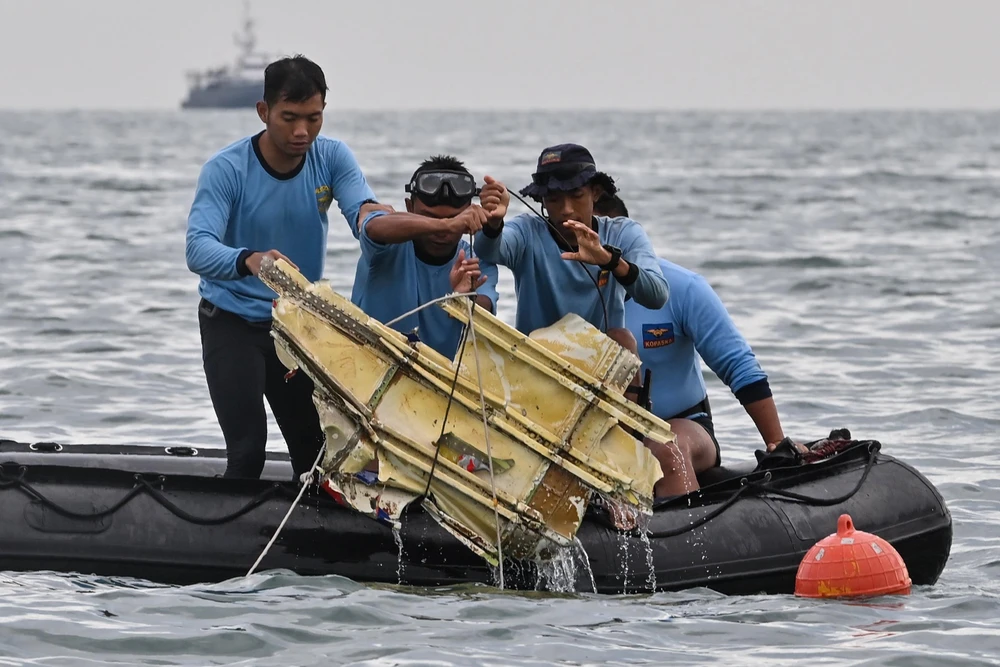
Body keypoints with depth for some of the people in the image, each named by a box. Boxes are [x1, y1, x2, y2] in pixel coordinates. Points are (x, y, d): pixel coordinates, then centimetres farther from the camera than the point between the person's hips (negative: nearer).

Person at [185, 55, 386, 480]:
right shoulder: (226, 169, -20)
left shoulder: (331, 158, -7)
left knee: (316, 446, 5)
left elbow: (363, 211, -22)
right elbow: (198, 249, -33)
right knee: (247, 449, -17)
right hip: (232, 322, -4)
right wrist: (248, 261, -55)